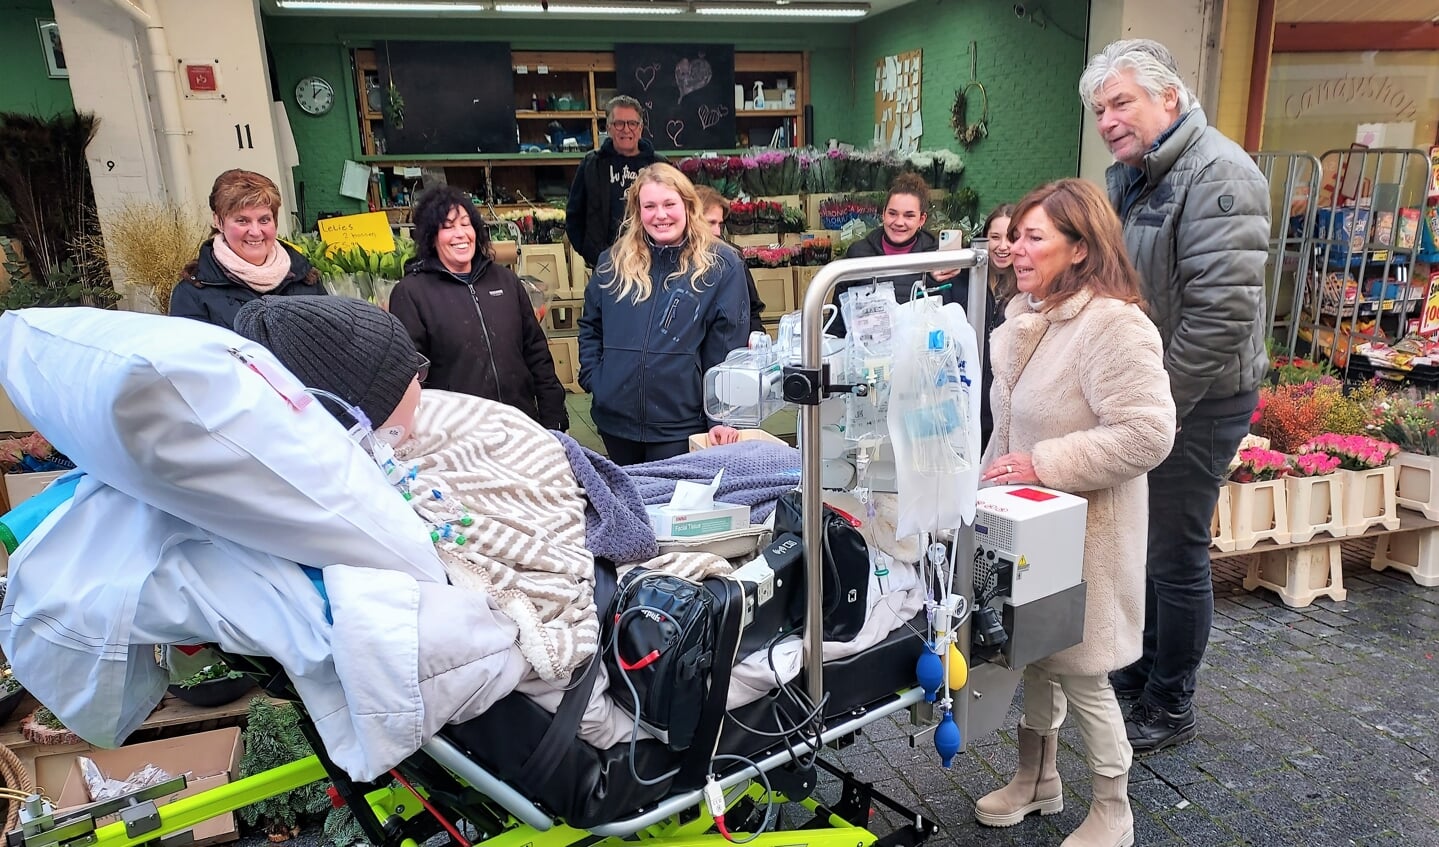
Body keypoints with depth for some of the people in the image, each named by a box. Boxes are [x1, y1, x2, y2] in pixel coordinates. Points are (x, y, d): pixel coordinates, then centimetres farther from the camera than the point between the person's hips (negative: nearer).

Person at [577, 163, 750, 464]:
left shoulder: (721, 265, -6)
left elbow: (727, 346, -8)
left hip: (680, 425, -4)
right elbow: (590, 326, 15)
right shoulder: (614, 262, 4)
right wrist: (592, 377, 2)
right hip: (614, 419, 4)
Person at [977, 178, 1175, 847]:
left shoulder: (1113, 325, -21)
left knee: (1082, 677, 6)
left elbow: (1148, 433, -27)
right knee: (1033, 657, 20)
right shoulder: (1024, 314, 7)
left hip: (1082, 533, -8)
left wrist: (1044, 465, -26)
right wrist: (992, 479, 15)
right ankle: (1036, 780, 41)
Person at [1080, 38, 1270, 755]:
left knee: (1176, 557, 3)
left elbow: (1222, 312, -25)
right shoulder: (1127, 176, 11)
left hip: (1196, 401, -8)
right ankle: (1143, 666, 38)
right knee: (1141, 540, 19)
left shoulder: (1218, 176, -18)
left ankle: (1170, 708, 22)